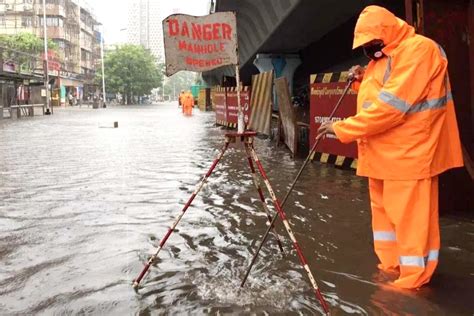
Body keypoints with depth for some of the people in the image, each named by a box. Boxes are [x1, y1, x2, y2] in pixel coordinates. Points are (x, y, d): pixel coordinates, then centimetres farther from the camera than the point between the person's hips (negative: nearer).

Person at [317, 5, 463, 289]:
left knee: (409, 217, -3)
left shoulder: (419, 50, -16)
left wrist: (342, 128, -21)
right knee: (383, 210, 15)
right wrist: (364, 81, 5)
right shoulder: (383, 58, 16)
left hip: (408, 154, -10)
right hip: (384, 153, 10)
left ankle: (413, 281, 10)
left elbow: (391, 105, -24)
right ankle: (391, 266, 28)